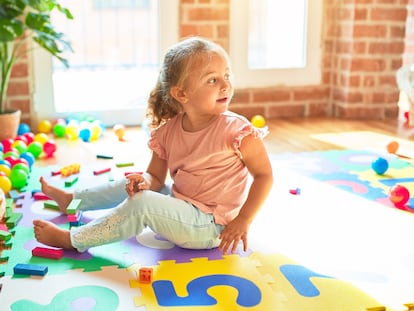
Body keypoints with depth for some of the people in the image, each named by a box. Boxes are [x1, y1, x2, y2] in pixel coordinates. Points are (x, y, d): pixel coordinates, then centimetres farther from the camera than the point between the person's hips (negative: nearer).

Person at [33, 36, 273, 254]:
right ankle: (70, 199, 38)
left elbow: (264, 175, -17)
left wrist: (242, 221, -22)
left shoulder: (236, 129, -20)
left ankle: (71, 240, -5)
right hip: (180, 205, 7)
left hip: (211, 227, -7)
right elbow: (156, 178, 6)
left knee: (142, 203, -22)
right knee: (133, 185, 16)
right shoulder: (168, 131, -3)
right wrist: (145, 181, -19)